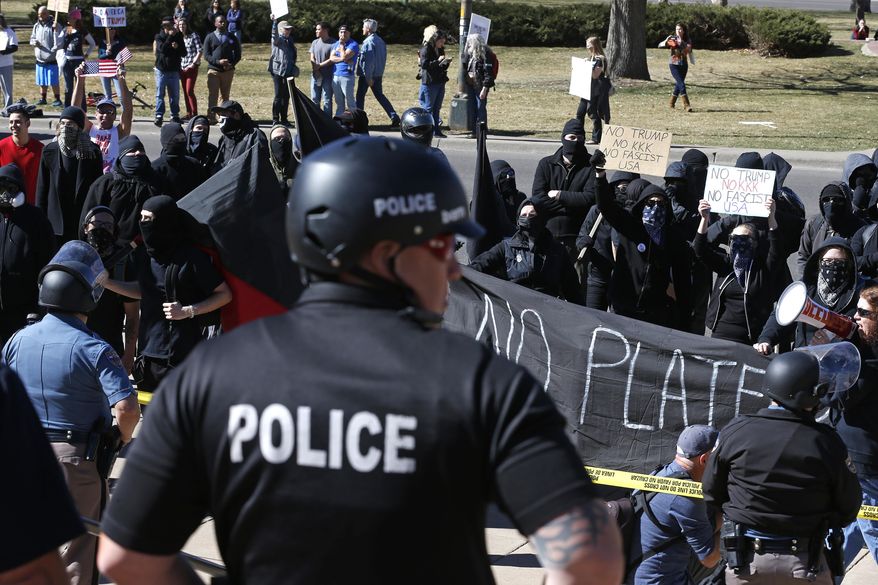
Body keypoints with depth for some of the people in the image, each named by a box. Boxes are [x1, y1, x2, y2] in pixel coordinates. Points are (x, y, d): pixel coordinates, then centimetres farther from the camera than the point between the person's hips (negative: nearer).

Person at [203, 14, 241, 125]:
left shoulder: (232, 38, 12)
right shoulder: (210, 37, 7)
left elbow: (237, 54, 12)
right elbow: (206, 55, 1)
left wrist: (231, 64, -7)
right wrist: (218, 62, -15)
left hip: (228, 70, 2)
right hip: (213, 71, -2)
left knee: (225, 96, 4)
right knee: (212, 95, -8)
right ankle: (211, 117, -10)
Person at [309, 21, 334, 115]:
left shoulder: (333, 43, -6)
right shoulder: (315, 42, 11)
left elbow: (332, 59, -12)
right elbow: (312, 58, 8)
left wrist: (319, 66, -11)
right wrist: (316, 70, -6)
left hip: (328, 76, -5)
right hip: (316, 75, 5)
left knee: (327, 100, -2)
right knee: (314, 100, 7)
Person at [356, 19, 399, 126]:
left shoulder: (368, 42, -18)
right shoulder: (380, 41, 10)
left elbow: (369, 60, -22)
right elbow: (384, 58, 16)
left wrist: (368, 77, -21)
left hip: (367, 74, -8)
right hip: (378, 74, 8)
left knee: (360, 96, 5)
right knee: (379, 95, 13)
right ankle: (394, 116, 3)